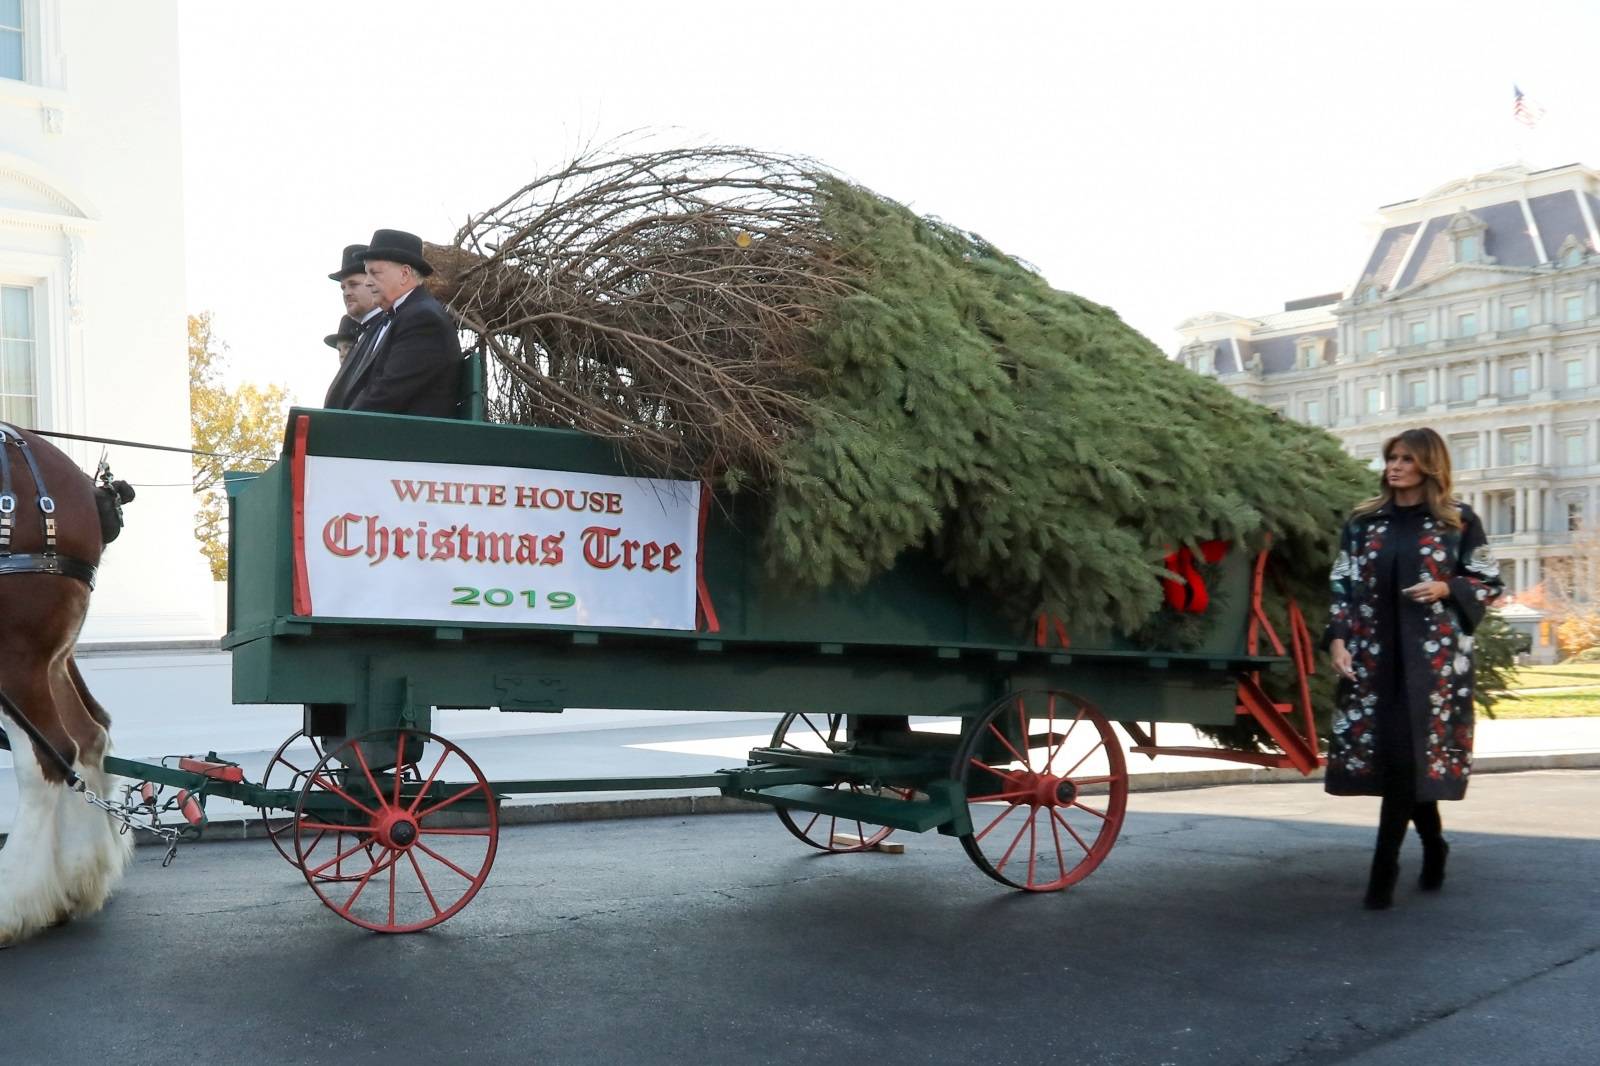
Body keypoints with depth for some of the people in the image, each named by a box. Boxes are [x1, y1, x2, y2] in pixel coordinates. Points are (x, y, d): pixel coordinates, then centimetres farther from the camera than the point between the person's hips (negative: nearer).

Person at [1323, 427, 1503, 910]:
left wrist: (1446, 589, -11)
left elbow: (1491, 582, 7)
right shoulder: (1364, 520, 10)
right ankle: (1433, 844, 26)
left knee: (1406, 754, -9)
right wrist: (1337, 639, -4)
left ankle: (1384, 867, -4)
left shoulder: (1459, 520, 3)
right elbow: (1342, 585, 8)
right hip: (1372, 653, 3)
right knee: (1391, 755, 4)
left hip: (1433, 655, -3)